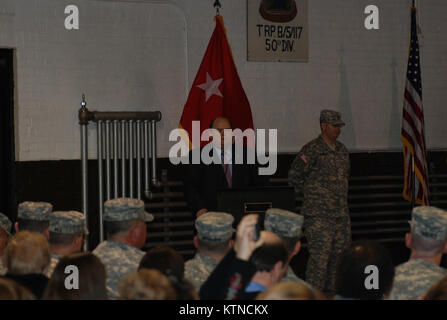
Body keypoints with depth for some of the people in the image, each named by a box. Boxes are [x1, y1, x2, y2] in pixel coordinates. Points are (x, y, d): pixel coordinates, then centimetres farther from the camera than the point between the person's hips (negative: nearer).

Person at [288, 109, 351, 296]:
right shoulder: (312, 150, -9)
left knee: (339, 256, 9)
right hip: (318, 215, -7)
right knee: (320, 257, -10)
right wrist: (310, 193, -1)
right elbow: (294, 176, -7)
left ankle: (332, 293, 18)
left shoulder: (341, 150, 14)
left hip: (341, 214, 7)